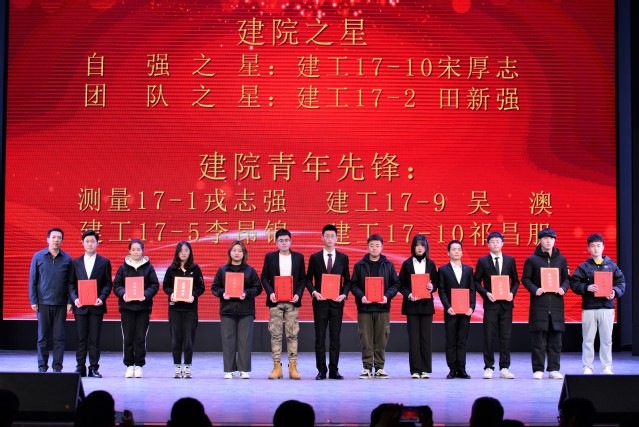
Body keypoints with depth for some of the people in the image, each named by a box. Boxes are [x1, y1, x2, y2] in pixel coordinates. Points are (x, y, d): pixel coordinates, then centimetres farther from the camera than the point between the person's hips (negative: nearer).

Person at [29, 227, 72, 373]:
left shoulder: (67, 258, 5)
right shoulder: (38, 256, 4)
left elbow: (70, 282, 7)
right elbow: (32, 280, 5)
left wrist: (70, 301, -1)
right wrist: (33, 301, -1)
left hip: (61, 303, 0)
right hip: (43, 302, 0)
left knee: (59, 337, 1)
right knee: (43, 336, 3)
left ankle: (57, 366, 7)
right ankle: (42, 366, 11)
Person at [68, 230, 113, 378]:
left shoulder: (104, 262, 5)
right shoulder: (75, 263, 10)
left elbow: (108, 284, 4)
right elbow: (71, 283, 9)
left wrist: (102, 298, -11)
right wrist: (74, 298, -8)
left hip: (96, 306, -1)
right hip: (80, 306, 1)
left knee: (95, 339, 1)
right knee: (81, 338, 4)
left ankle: (94, 368, 6)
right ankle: (80, 367, 9)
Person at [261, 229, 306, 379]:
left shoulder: (298, 257, 8)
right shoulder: (270, 257, 6)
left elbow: (302, 279, 8)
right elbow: (264, 278, 6)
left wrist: (298, 294, -8)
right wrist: (270, 293, -9)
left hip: (292, 301, 0)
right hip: (275, 301, 0)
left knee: (292, 335, 0)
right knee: (275, 335, 0)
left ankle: (293, 367, 3)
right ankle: (277, 367, 4)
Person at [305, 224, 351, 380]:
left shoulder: (343, 258, 7)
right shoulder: (315, 258, 5)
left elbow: (347, 280, 10)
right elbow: (308, 279, 7)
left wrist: (344, 294, -7)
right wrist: (314, 292, -9)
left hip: (336, 302, 1)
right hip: (320, 302, -1)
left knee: (335, 337, 2)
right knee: (320, 338, 1)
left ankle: (334, 370, 8)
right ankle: (321, 370, 6)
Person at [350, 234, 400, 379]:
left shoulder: (388, 265, 8)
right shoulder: (360, 265, 7)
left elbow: (395, 284, 7)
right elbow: (354, 285, 5)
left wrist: (387, 296, -10)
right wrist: (361, 296, -13)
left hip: (382, 308, 0)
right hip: (364, 307, 0)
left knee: (381, 340, 2)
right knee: (366, 340, 0)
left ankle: (380, 368, 10)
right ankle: (367, 368, 6)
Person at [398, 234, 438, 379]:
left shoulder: (430, 264, 9)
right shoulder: (407, 264, 4)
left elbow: (436, 283, 10)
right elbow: (401, 285, 2)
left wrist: (432, 287, -12)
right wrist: (409, 295, -15)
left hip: (426, 305, 1)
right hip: (411, 305, -1)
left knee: (426, 337, -1)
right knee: (413, 338, -2)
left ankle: (425, 369, 4)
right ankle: (415, 370, 1)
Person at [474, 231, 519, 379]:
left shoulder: (510, 260, 9)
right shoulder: (482, 261, 4)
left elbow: (515, 281, 12)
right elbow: (477, 282, 4)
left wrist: (512, 293, -6)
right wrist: (486, 293, -11)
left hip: (506, 303, 2)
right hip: (490, 303, -2)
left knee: (506, 337, 3)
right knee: (489, 337, -1)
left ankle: (504, 368, 9)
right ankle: (489, 367, 6)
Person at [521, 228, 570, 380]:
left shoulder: (561, 259, 13)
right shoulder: (532, 260, 5)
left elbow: (566, 278, 16)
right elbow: (525, 279, 5)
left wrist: (563, 288, -4)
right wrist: (535, 290, -12)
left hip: (556, 302, 3)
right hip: (539, 302, -3)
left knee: (555, 338, 3)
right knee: (539, 337, -4)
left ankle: (554, 369, 9)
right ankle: (538, 369, 1)